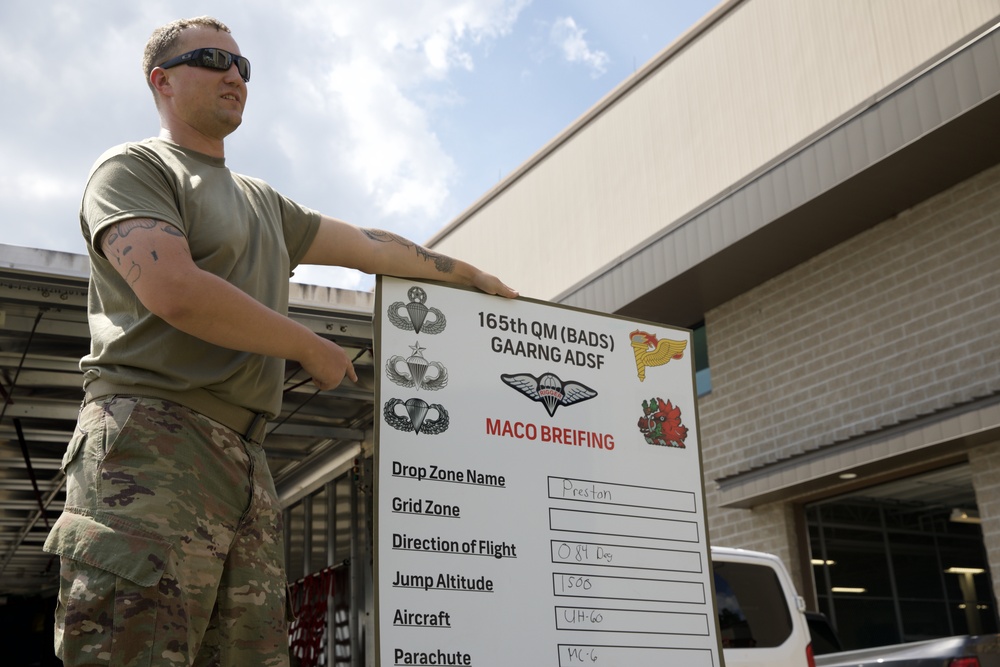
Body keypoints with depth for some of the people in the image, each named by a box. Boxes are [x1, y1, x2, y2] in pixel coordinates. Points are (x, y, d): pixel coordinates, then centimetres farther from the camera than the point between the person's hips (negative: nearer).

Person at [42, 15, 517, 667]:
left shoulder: (265, 204, 29)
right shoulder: (133, 167, 4)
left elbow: (373, 247, 38)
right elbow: (175, 291, -12)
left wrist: (472, 276, 43)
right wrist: (314, 349, -2)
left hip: (244, 465, 7)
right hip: (150, 441, -7)